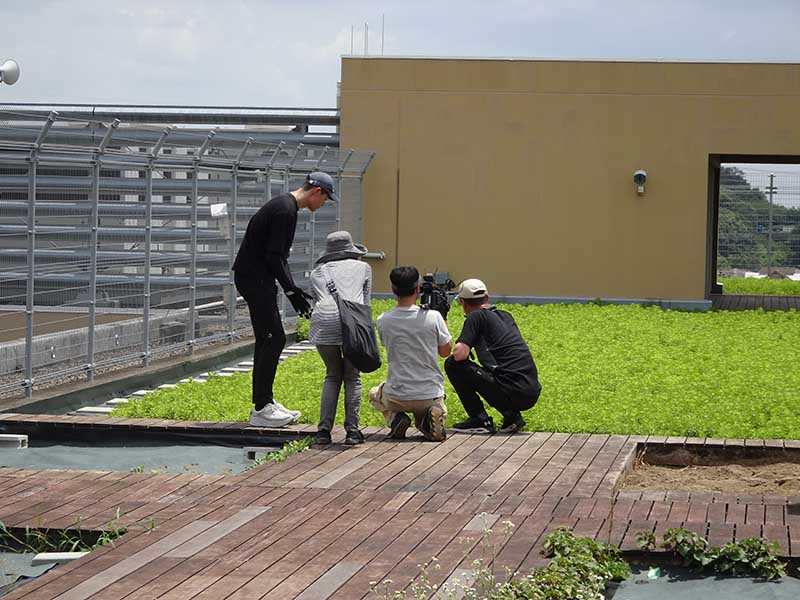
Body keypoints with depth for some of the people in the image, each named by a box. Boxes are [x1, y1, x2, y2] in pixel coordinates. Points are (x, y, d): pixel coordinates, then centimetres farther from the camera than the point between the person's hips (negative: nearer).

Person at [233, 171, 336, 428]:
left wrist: (293, 290, 15)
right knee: (274, 338, -10)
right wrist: (292, 291, -17)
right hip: (254, 278, -11)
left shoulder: (284, 206, 16)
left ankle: (264, 401, 19)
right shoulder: (285, 211, -17)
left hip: (256, 278, 11)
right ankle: (261, 409, -9)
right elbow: (274, 257, -21)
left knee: (267, 339, 13)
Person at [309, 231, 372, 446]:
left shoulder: (317, 272, 29)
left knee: (332, 376, 19)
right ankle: (352, 430, 6)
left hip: (323, 323, 2)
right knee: (352, 377, 14)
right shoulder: (363, 268, 25)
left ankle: (324, 429, 10)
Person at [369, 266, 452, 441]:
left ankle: (395, 418, 3)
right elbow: (445, 351, 1)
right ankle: (431, 417, -2)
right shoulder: (433, 317, -14)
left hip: (397, 398, 1)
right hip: (430, 396, -1)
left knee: (375, 394, 36)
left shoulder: (383, 321, -9)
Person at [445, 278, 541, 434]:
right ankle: (512, 415, 13)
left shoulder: (477, 316, -1)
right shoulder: (505, 316, 21)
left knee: (452, 364, 3)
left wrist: (458, 346, 13)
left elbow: (459, 354, -9)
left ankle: (480, 420, 1)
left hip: (512, 392, -7)